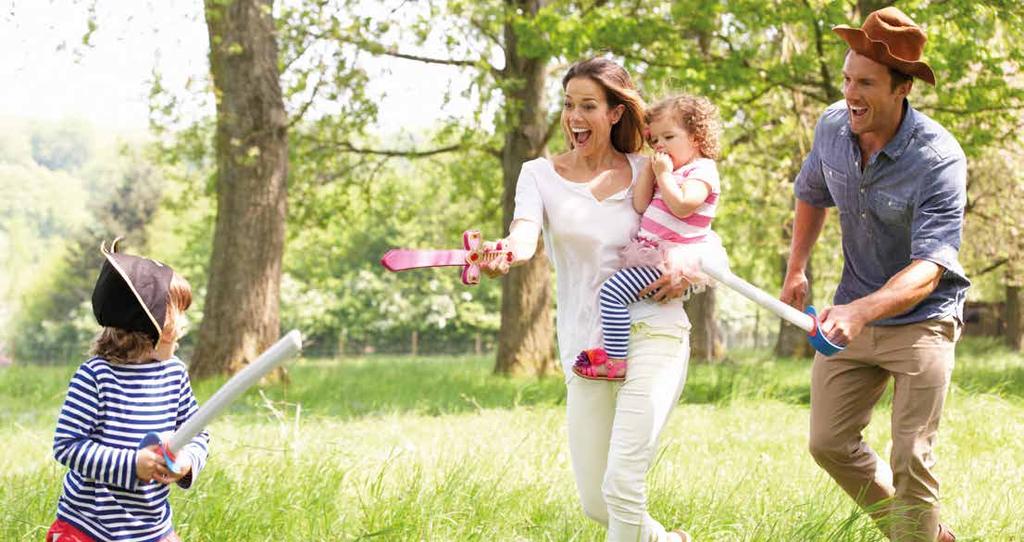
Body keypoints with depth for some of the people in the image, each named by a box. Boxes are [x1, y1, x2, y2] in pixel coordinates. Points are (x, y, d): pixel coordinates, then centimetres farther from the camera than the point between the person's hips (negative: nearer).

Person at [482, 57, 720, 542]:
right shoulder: (541, 174, 5)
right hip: (584, 349, 3)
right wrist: (503, 252, -40)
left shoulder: (648, 172, 5)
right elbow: (525, 234, -16)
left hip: (652, 333, -3)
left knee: (622, 486, -19)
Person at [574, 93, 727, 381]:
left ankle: (616, 361, -21)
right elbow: (640, 205, 10)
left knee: (613, 291, -21)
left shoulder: (701, 170, -8)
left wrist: (663, 174, -15)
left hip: (672, 258, -11)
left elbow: (682, 206, -25)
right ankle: (613, 346, 18)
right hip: (652, 254, 11)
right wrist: (651, 168, 6)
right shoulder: (672, 171, 20)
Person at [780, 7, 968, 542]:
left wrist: (861, 311, -49)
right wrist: (796, 269, 9)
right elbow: (811, 193, 17)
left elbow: (928, 270, -34)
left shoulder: (939, 159, -26)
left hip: (921, 318, -6)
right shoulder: (832, 127, -8)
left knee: (910, 458, -11)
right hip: (853, 314, 6)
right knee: (830, 443, 7)